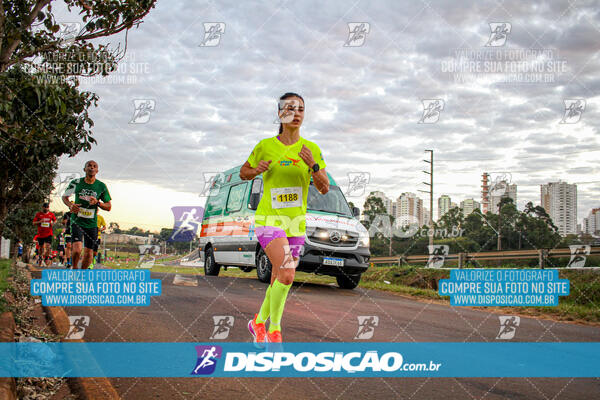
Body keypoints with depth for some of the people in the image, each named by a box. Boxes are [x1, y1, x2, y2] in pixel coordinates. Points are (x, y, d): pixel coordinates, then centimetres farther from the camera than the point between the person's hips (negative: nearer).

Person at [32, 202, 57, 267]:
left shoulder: (51, 214, 5)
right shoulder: (38, 214, 2)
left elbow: (55, 220, 21)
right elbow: (34, 223, 2)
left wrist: (53, 223, -2)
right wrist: (40, 221, -17)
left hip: (48, 234, -1)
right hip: (40, 234, 1)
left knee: (48, 246, -15)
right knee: (41, 247, 10)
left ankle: (46, 258, 3)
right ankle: (40, 259, 32)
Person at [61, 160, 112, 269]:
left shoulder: (101, 186, -2)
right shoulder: (76, 182, -3)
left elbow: (108, 207, 3)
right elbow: (65, 197, 13)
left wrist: (97, 203, -17)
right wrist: (70, 205, -8)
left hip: (92, 224, 2)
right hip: (77, 221, -2)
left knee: (88, 253, 5)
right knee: (77, 249, -19)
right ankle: (74, 269, 8)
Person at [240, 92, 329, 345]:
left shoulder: (312, 149, 2)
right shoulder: (265, 146, -3)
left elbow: (325, 189, -1)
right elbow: (243, 173, 11)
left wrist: (313, 165, -19)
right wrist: (257, 170, -11)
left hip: (296, 223, 4)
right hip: (269, 220, -4)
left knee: (279, 281, 12)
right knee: (287, 275, -21)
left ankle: (258, 322, 36)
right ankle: (274, 329, -2)